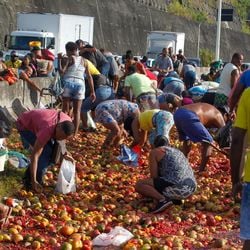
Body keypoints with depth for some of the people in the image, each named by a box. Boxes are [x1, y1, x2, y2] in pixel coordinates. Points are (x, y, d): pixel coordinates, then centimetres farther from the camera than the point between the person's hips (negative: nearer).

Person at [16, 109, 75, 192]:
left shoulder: (68, 123, -23)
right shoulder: (47, 130, -42)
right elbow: (34, 155, -38)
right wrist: (33, 181, -36)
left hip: (36, 122, 7)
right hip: (25, 126, -7)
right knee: (46, 152, -21)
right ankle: (29, 180, -8)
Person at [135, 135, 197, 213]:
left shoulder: (154, 152, 9)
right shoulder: (178, 151, 31)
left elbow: (154, 176, 3)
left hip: (176, 186, -7)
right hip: (191, 188, 8)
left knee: (139, 185, 1)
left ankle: (162, 199, -18)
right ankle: (175, 199, 10)